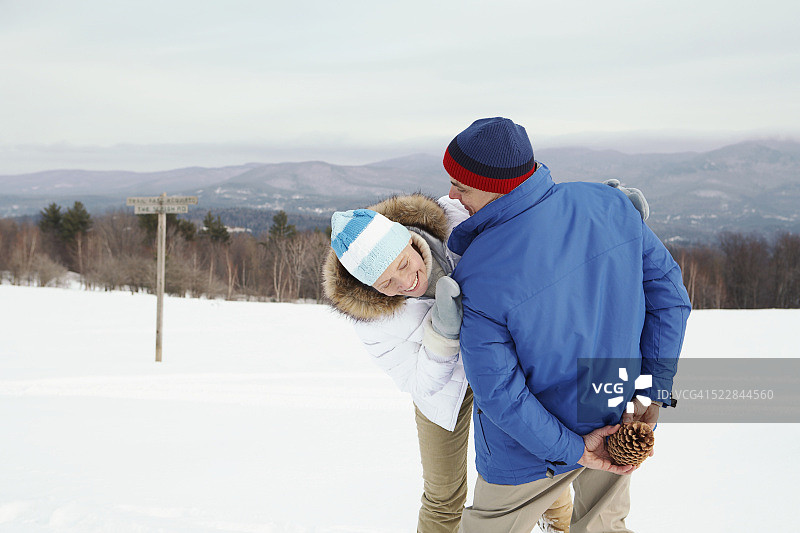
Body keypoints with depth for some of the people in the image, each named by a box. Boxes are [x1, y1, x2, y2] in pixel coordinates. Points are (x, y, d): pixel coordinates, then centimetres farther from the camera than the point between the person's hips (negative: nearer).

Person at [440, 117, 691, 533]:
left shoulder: (478, 276, -29)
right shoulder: (610, 205, -15)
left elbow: (498, 392, -23)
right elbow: (668, 295, -6)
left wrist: (571, 449, -12)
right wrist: (653, 393, -3)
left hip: (530, 456, -5)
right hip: (618, 417, 5)